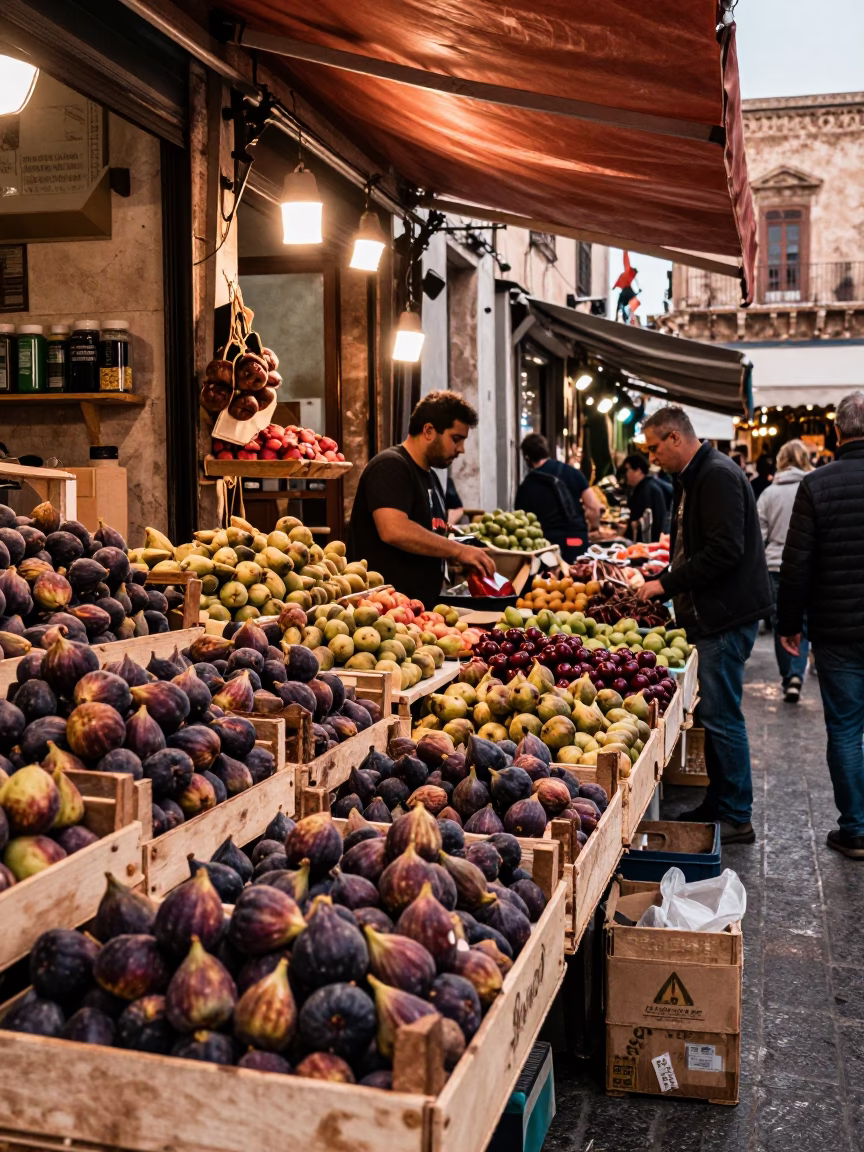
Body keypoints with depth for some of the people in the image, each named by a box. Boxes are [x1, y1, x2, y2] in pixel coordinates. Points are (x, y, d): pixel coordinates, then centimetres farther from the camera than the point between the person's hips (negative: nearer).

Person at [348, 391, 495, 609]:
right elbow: (394, 531, -26)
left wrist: (466, 557, 9)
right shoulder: (390, 466, -11)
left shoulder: (430, 477, 19)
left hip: (421, 605, 9)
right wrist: (458, 550, -19)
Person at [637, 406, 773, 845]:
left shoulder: (718, 476, -16)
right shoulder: (695, 478, 16)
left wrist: (667, 583, -18)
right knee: (712, 714, 15)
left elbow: (725, 550, -25)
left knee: (721, 717, -5)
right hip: (711, 613, 10)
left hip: (728, 614, -10)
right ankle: (717, 804, 25)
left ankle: (736, 818, 4)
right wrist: (661, 583, 13)